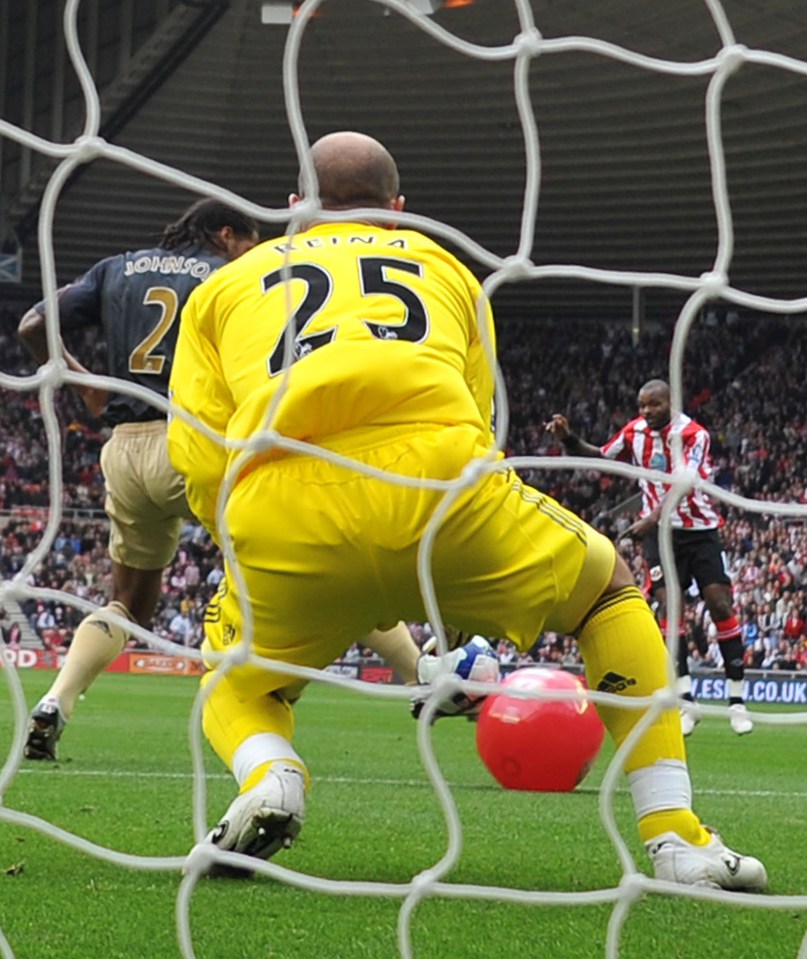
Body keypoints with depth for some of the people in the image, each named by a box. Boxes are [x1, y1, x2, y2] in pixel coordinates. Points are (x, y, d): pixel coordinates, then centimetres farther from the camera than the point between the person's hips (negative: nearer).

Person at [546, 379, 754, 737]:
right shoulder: (635, 432, 0)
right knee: (668, 602, -14)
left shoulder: (693, 434, -15)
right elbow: (600, 456, 13)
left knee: (720, 603, -8)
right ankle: (685, 699, -14)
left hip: (700, 528, -2)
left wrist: (651, 518, -40)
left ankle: (736, 700, -2)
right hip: (660, 530, 2)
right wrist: (568, 438, -5)